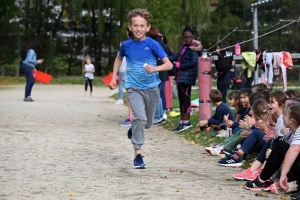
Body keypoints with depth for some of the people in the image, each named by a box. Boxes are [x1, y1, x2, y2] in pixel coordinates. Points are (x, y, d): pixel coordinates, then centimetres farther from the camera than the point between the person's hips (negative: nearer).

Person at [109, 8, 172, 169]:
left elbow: (169, 65, -14)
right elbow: (119, 58, 20)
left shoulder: (153, 44, -10)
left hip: (151, 88, 1)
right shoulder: (126, 45, -2)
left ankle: (134, 129, 50)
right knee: (140, 118, -22)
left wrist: (155, 68, -33)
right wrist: (114, 77, 14)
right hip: (134, 88, -1)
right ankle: (138, 154, -17)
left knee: (147, 123, 15)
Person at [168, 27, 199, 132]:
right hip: (180, 76, 9)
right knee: (181, 99, 12)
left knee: (185, 98, -9)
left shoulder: (193, 48, -10)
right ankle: (182, 121, 18)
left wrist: (179, 65, -13)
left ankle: (186, 122, -5)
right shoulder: (183, 47, 16)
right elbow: (176, 57, 20)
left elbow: (194, 62, -19)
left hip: (187, 77, -9)